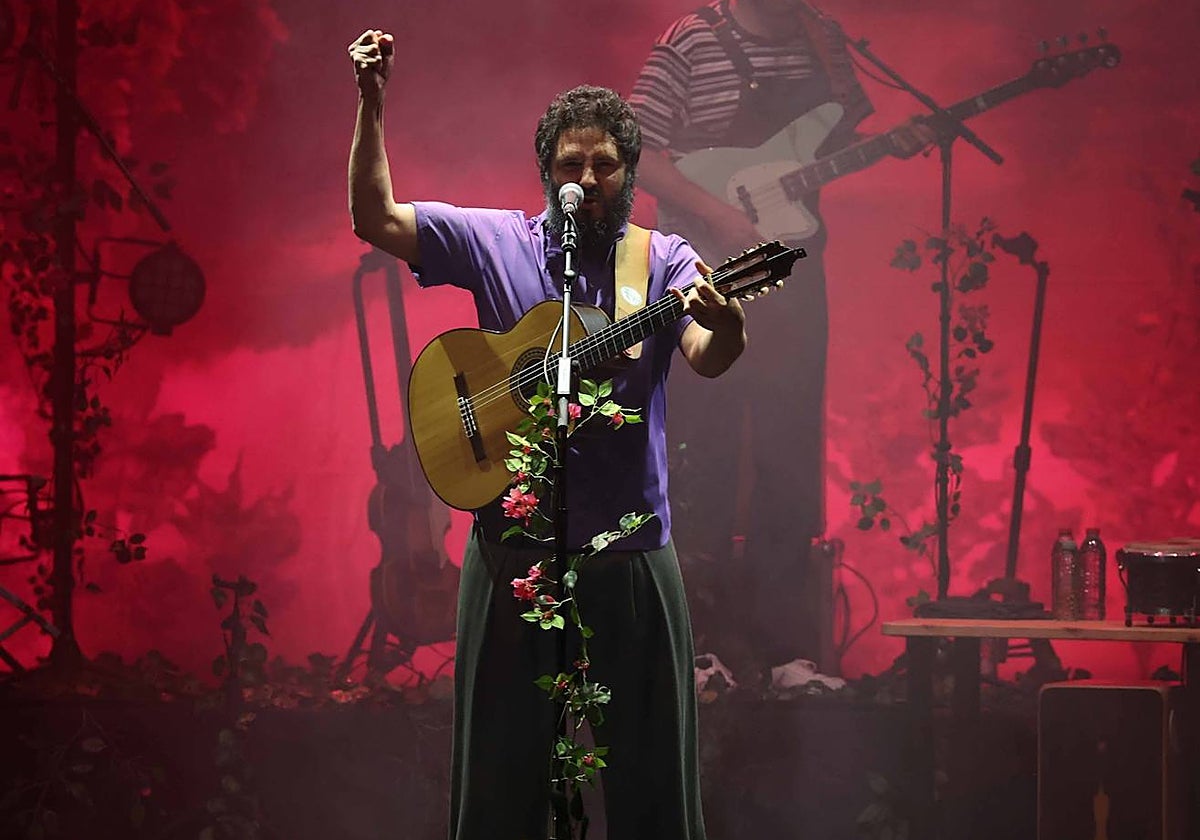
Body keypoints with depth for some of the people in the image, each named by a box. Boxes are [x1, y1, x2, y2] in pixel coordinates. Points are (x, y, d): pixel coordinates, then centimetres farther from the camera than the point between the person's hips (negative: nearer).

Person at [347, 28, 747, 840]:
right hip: (513, 548, 1)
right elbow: (376, 218, -1)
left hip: (632, 550, 0)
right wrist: (372, 105, -13)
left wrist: (727, 326, -40)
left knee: (650, 763, 5)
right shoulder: (495, 241, 4)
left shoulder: (666, 260, 2)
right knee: (503, 765, 8)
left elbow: (705, 358, -15)